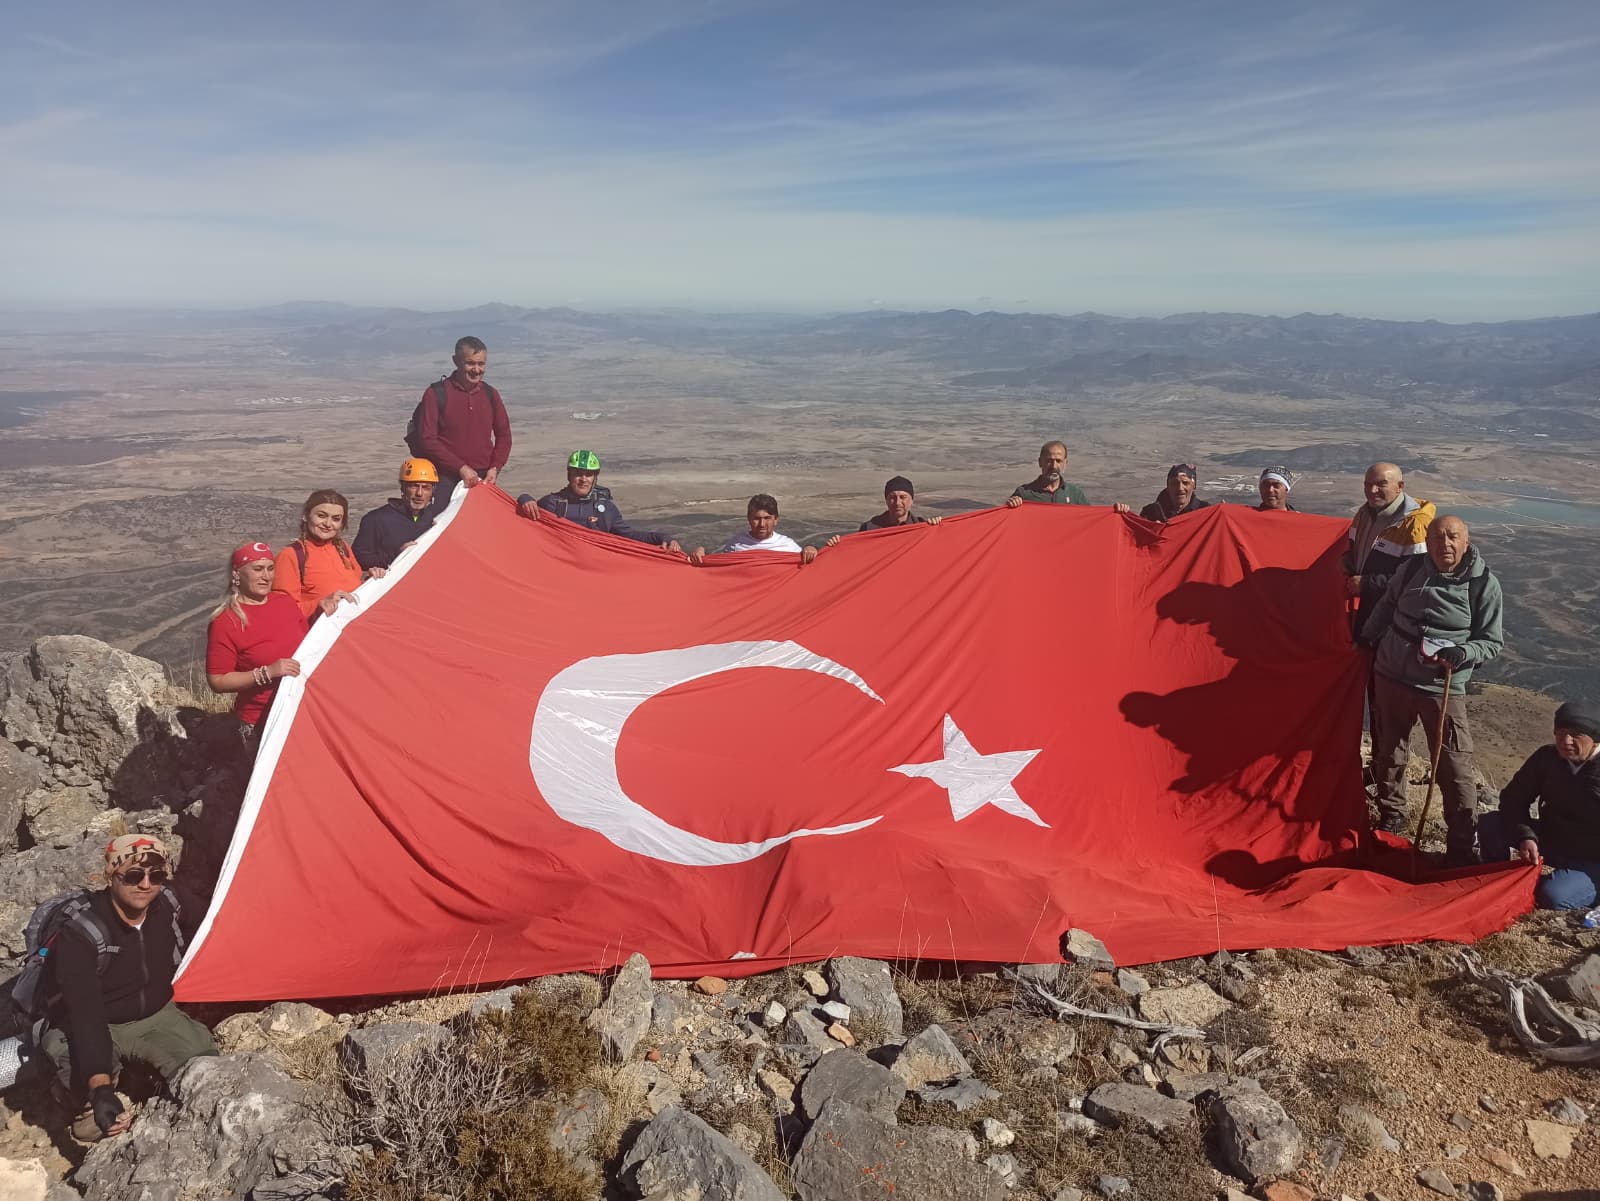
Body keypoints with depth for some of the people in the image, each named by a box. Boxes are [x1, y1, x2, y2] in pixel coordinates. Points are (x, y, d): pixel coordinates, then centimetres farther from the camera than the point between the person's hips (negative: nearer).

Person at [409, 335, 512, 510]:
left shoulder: (490, 394, 11)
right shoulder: (436, 394, -3)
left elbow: (504, 435, 17)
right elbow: (427, 439, -7)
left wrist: (495, 468, 0)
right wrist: (461, 468, -14)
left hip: (483, 479, 4)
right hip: (446, 480, -4)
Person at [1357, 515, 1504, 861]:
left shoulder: (1484, 584, -10)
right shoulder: (1412, 570, -3)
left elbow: (1492, 642, -5)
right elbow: (1387, 605, 16)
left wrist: (1462, 653, -24)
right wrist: (1367, 638, 22)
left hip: (1443, 690, -3)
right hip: (1391, 677, 4)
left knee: (1454, 769, -5)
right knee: (1389, 752, 19)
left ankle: (1462, 846, 7)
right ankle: (1391, 815, 40)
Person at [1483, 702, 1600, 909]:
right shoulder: (1547, 757, -6)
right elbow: (1514, 799, -3)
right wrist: (1525, 836, -21)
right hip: (1550, 841, 5)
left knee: (1552, 897, -30)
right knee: (1490, 824, -14)